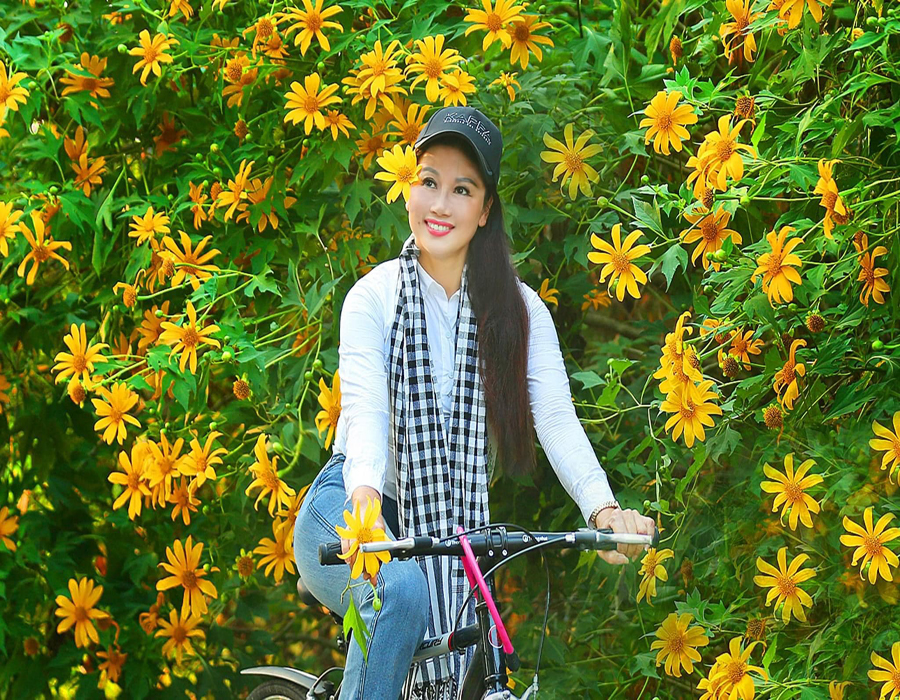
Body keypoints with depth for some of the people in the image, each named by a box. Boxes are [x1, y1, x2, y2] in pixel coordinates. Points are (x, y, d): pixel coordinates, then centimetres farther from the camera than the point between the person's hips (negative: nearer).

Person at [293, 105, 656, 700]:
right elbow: (366, 410, -21)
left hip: (450, 529, 3)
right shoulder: (374, 297, -6)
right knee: (402, 590, -34)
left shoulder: (517, 310, 0)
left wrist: (603, 508, -31)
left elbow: (556, 417, -13)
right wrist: (364, 496, -43)